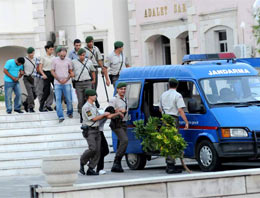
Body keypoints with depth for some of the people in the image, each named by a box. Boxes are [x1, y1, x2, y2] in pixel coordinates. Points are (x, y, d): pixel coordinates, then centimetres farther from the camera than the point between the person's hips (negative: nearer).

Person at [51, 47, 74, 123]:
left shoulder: (68, 60, 5)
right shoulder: (55, 60, 2)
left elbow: (71, 72, 10)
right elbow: (52, 71, 4)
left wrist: (66, 79, -6)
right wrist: (59, 80, -7)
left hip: (67, 83, 1)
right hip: (57, 83, -1)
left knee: (69, 99, 2)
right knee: (58, 99, -7)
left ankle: (70, 113, 25)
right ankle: (60, 116, -7)